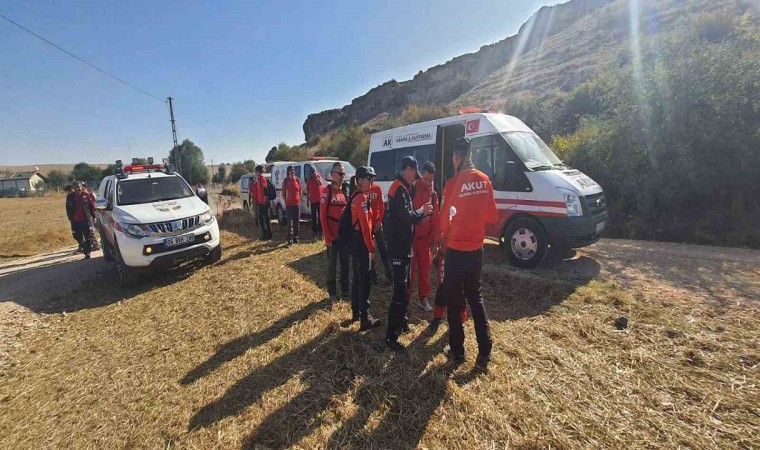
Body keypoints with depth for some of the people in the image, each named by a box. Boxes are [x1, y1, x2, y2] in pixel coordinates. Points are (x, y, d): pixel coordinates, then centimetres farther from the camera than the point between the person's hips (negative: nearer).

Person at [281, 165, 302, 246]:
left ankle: (296, 237, 21)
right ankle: (290, 239, -2)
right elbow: (283, 193, 3)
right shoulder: (286, 180, -2)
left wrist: (299, 199, 6)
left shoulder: (297, 180, 4)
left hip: (297, 204, 3)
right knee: (290, 222, -4)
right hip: (289, 204, -3)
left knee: (297, 222, 9)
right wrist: (286, 201, -2)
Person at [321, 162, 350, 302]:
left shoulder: (347, 190, 6)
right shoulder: (327, 191, -8)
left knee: (345, 263, 14)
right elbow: (322, 215, -10)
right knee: (332, 264, 8)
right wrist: (327, 236, -12)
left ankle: (345, 290, 29)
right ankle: (332, 292, 23)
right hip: (333, 236, -4)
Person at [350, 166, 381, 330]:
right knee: (365, 280, -4)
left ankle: (356, 312, 29)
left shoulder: (354, 196, 13)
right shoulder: (362, 198, -16)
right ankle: (365, 319, 4)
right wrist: (371, 247, -17)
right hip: (361, 241, -10)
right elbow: (365, 225, -21)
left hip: (354, 239, 10)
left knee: (356, 277, 17)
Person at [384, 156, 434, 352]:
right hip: (398, 248, -11)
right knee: (400, 290, -8)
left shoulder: (402, 188, 16)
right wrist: (422, 211, -8)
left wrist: (420, 212, 3)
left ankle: (401, 320, 38)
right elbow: (406, 216, -24)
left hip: (403, 246, 11)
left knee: (404, 286, 22)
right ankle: (391, 336, 0)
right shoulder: (399, 189, -16)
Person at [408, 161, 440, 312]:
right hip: (410, 236, -5)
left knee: (425, 269, 12)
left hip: (425, 238, 5)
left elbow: (435, 219, 8)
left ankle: (424, 298, 26)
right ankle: (406, 299, 16)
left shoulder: (433, 194, 7)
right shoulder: (411, 189, -9)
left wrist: (434, 241, 6)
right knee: (409, 269, 2)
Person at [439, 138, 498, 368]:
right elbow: (492, 216, 6)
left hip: (456, 249, -5)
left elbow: (445, 220, -11)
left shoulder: (453, 183, -17)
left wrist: (444, 232, 9)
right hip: (476, 248, 5)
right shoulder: (484, 180, 0)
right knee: (475, 296, 20)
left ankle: (457, 351, 23)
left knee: (453, 299, 11)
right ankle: (485, 351, 21)